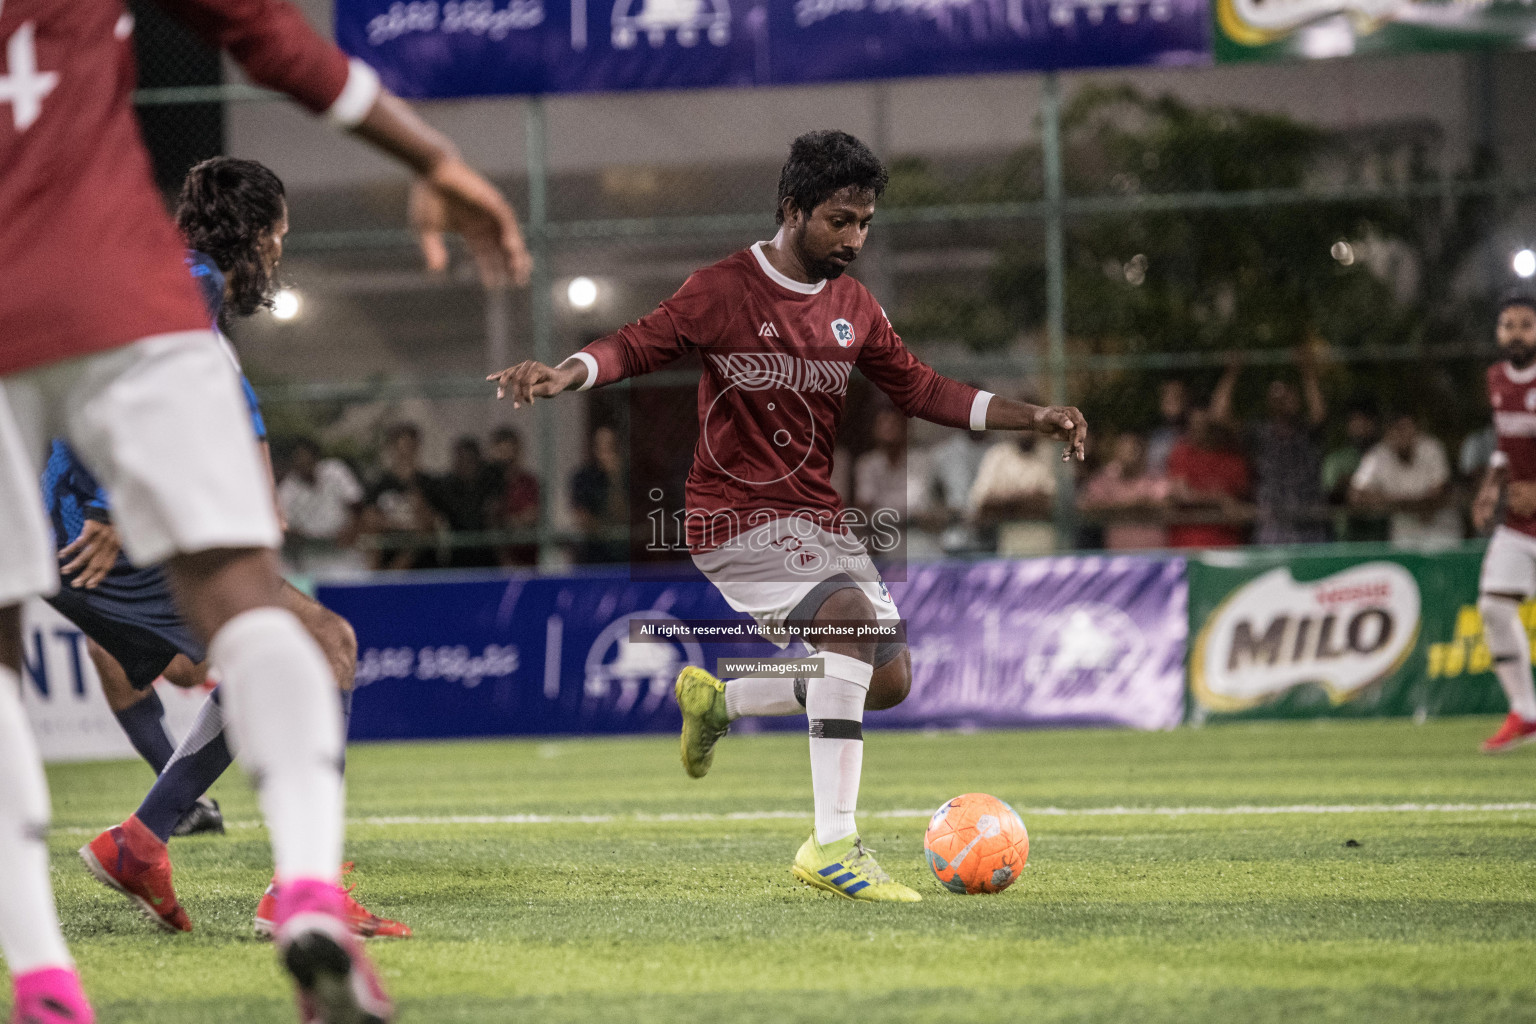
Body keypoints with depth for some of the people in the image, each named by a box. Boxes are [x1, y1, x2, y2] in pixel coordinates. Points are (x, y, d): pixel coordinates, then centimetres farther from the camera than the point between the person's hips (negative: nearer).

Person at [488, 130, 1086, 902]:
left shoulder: (854, 307, 9)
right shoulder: (725, 290, -9)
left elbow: (917, 389, 16)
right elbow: (638, 347, -9)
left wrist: (1031, 419, 10)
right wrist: (566, 373, -29)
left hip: (817, 519, 7)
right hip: (737, 516, -7)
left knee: (888, 678, 2)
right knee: (850, 613, -30)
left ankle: (717, 701, 26)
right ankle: (833, 846, -31)